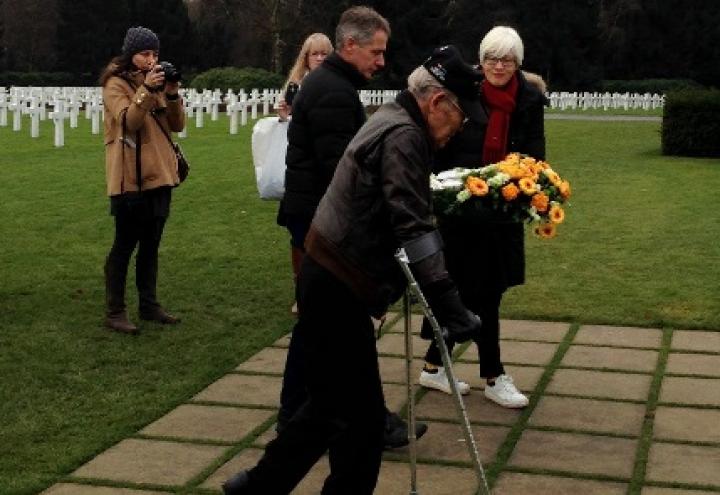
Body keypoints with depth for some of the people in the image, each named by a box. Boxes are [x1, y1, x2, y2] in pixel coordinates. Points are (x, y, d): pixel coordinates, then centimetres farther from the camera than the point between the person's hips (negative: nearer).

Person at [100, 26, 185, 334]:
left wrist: (172, 94, -9)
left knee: (150, 245, 12)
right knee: (124, 245, -2)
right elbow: (128, 121, -19)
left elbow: (178, 125, 7)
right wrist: (146, 90, -27)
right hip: (130, 179, -6)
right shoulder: (116, 84, -6)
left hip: (158, 176, 6)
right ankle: (114, 312, 4)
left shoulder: (156, 82, 13)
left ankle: (149, 305, 21)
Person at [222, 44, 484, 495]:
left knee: (333, 403, 20)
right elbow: (412, 229, -26)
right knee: (362, 415, -2)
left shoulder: (391, 122, 14)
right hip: (338, 290, -11)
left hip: (329, 280, 11)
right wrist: (450, 305, -27)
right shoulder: (403, 136, -18)